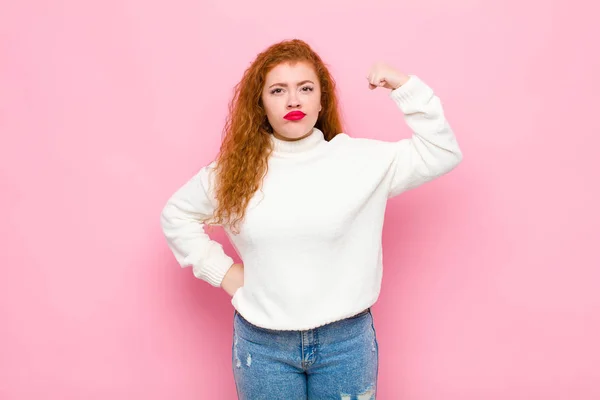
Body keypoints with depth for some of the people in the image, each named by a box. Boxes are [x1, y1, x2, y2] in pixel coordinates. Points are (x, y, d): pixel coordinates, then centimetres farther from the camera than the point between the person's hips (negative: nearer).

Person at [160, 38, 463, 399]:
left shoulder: (362, 159, -6)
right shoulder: (233, 169, -3)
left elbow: (443, 153, -5)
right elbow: (176, 215, 11)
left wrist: (406, 88, -13)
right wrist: (220, 270, 3)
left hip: (346, 341, 0)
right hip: (262, 343, 1)